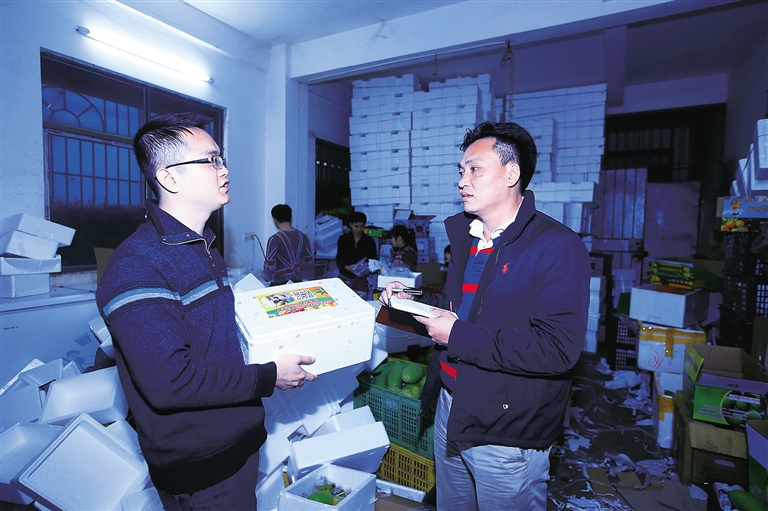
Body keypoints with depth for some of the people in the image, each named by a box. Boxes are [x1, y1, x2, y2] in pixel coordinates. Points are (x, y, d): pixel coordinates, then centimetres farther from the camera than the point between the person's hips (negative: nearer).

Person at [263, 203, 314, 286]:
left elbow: (269, 264, -14)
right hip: (298, 282, 5)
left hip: (279, 284, -4)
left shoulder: (274, 239, -17)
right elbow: (309, 259, 6)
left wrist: (267, 276, 5)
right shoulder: (302, 236, -3)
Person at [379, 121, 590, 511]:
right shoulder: (467, 236, 8)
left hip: (506, 433, -7)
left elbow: (558, 348, -28)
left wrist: (459, 336, -25)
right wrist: (413, 301, 0)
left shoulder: (558, 247, -19)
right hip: (450, 409, 8)